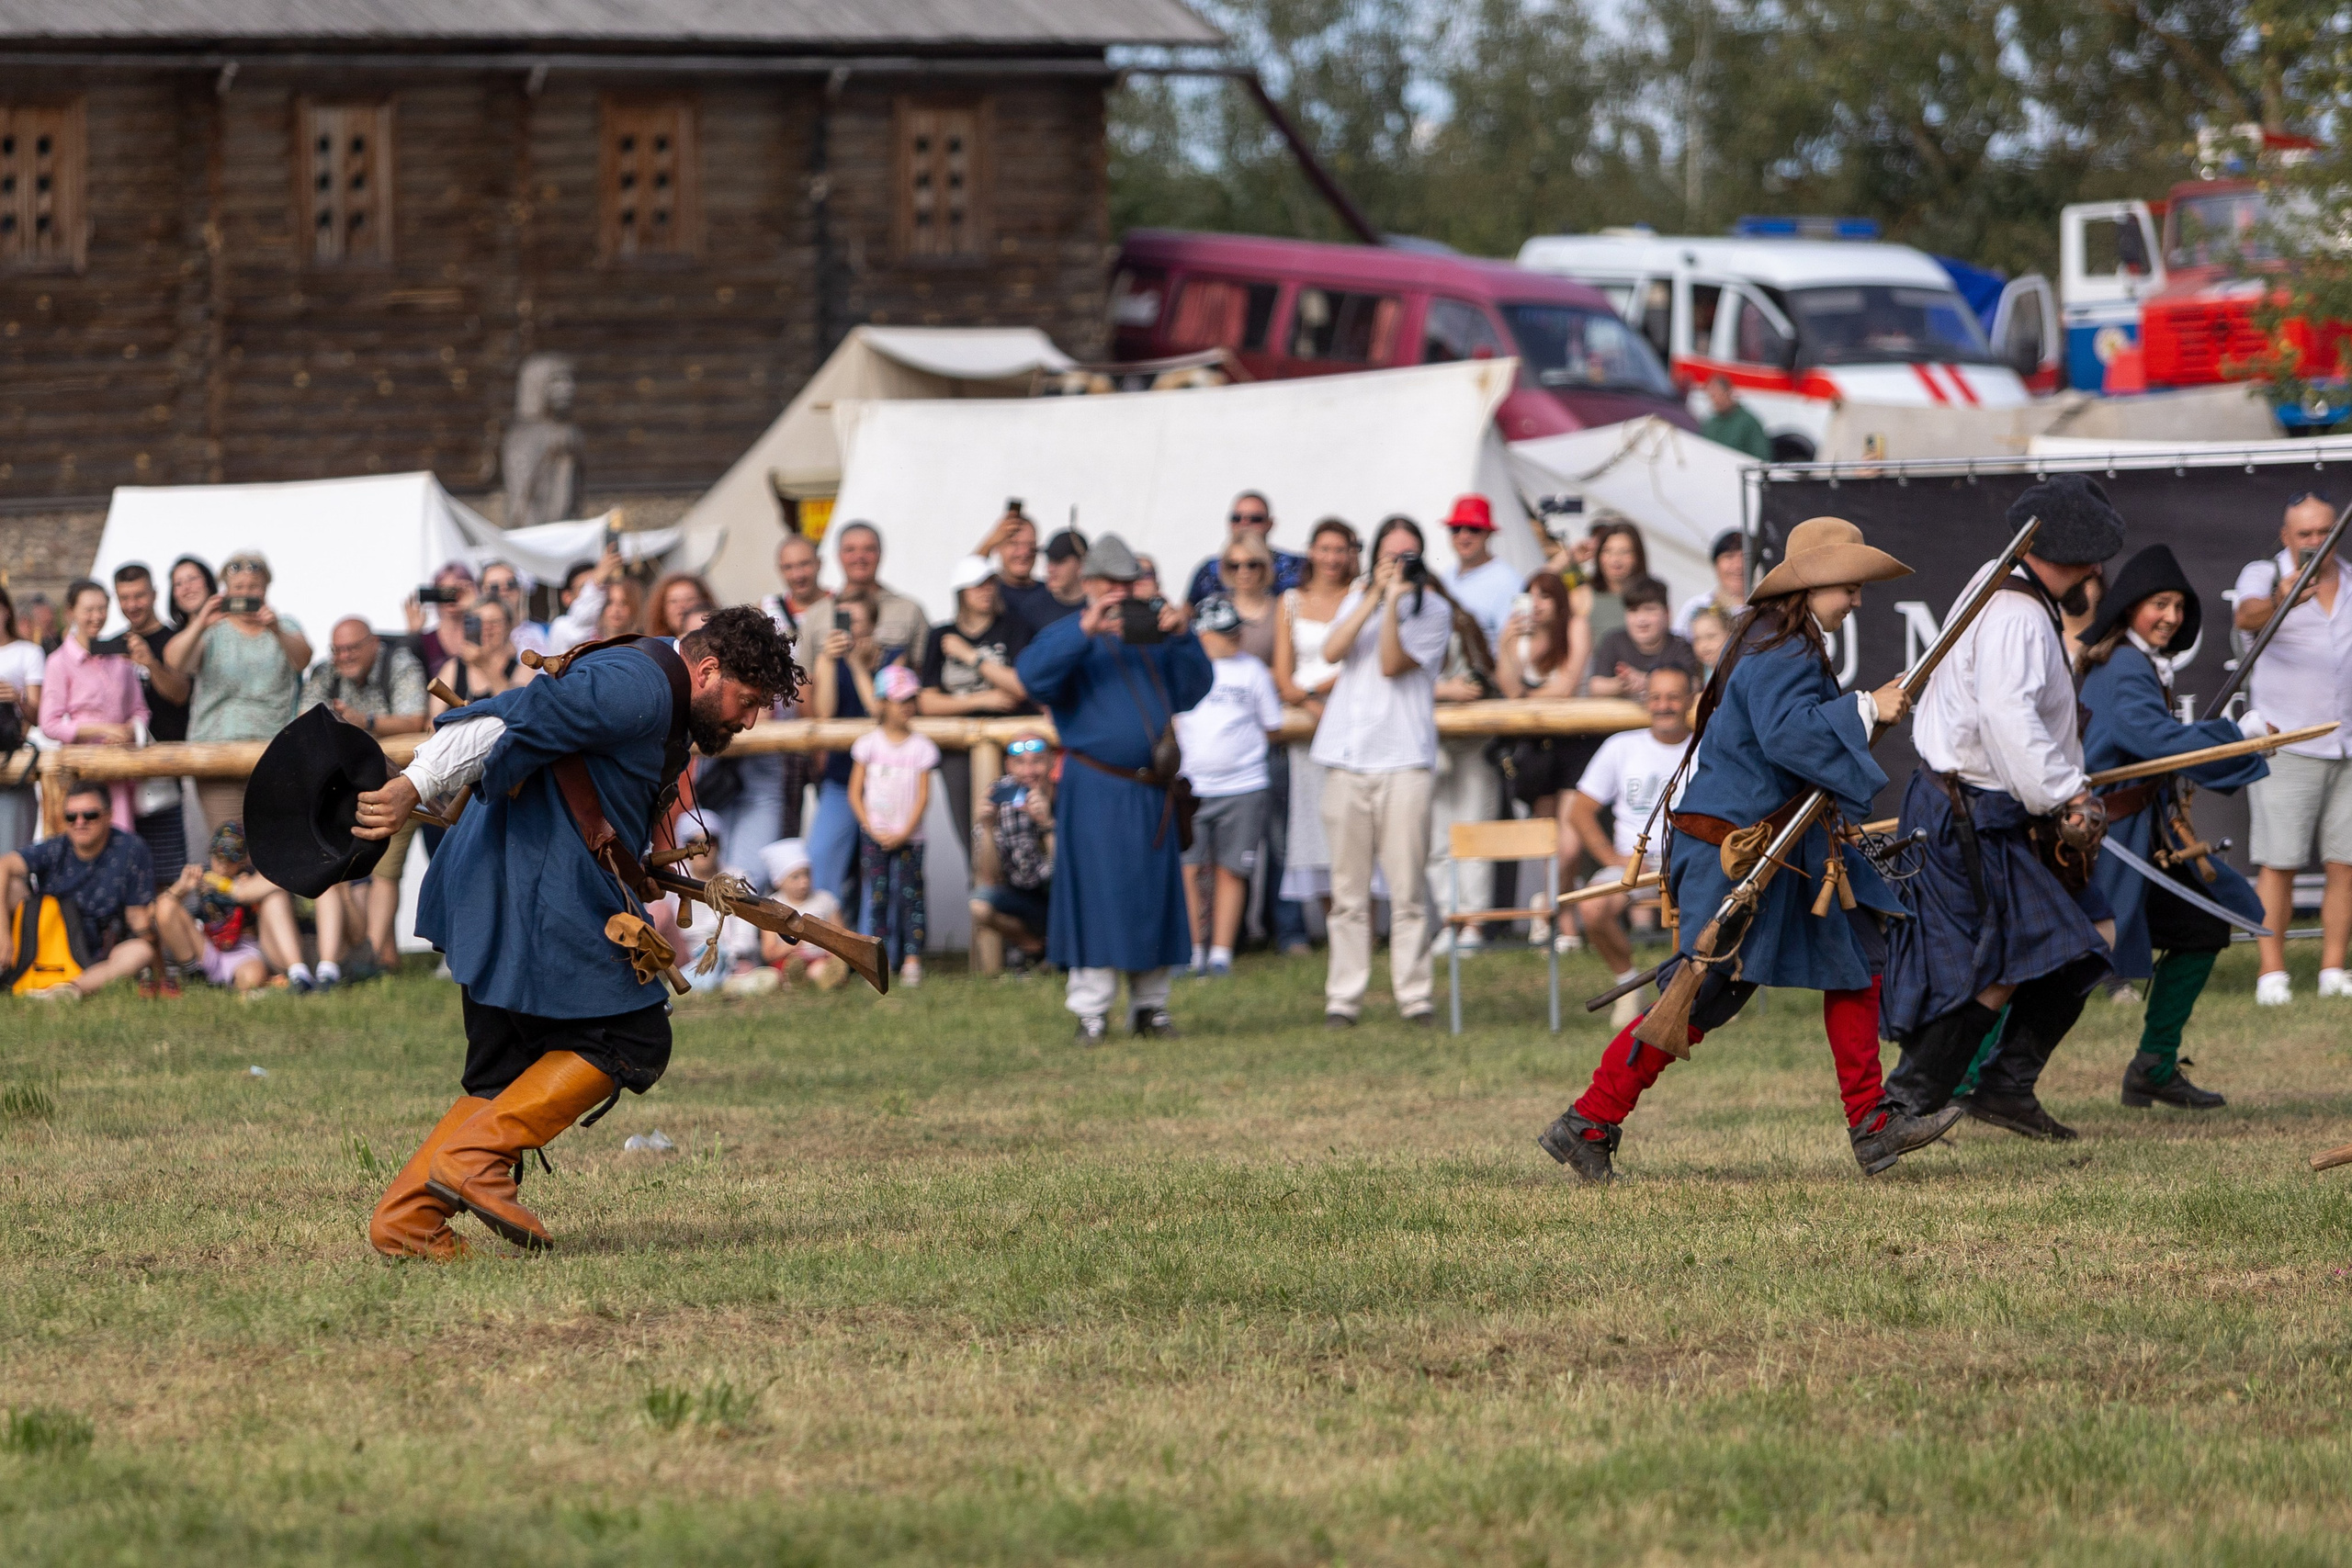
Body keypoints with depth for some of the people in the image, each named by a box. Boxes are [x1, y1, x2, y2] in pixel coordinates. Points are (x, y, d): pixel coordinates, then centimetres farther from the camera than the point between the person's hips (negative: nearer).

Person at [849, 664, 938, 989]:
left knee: (910, 896, -4)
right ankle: (878, 961, 0)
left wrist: (904, 833, -11)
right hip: (874, 836, 0)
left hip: (909, 837, 0)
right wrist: (872, 829, -9)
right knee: (877, 897, -2)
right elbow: (855, 793, 2)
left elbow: (923, 797, -1)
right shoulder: (868, 744, 2)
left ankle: (912, 961, -4)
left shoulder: (922, 747, 2)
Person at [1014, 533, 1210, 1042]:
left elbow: (1193, 689, 9)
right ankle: (1090, 1009, -2)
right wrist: (1086, 629, -24)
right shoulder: (1070, 635, 4)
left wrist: (1183, 637, -7)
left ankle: (1150, 1004, 13)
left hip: (1151, 788, 4)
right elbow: (1033, 675, -16)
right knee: (1096, 894, -5)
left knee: (1155, 897, 5)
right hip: (1095, 788, -4)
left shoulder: (1151, 635, 17)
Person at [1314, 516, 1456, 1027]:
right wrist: (1375, 598, -7)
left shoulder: (1434, 609, 5)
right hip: (1348, 755, 3)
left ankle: (1413, 994, -2)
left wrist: (1395, 603, -15)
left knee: (1408, 885, -7)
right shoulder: (1357, 601, 17)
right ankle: (1343, 997, 5)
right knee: (1348, 888, 2)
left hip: (1404, 758, -3)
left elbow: (1393, 664, -7)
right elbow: (1332, 651, -2)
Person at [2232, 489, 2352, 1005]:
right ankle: (2271, 973, -5)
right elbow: (2247, 615, -23)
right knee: (2278, 864, -7)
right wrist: (2280, 601, -44)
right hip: (2288, 746, -4)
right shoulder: (2264, 575, 0)